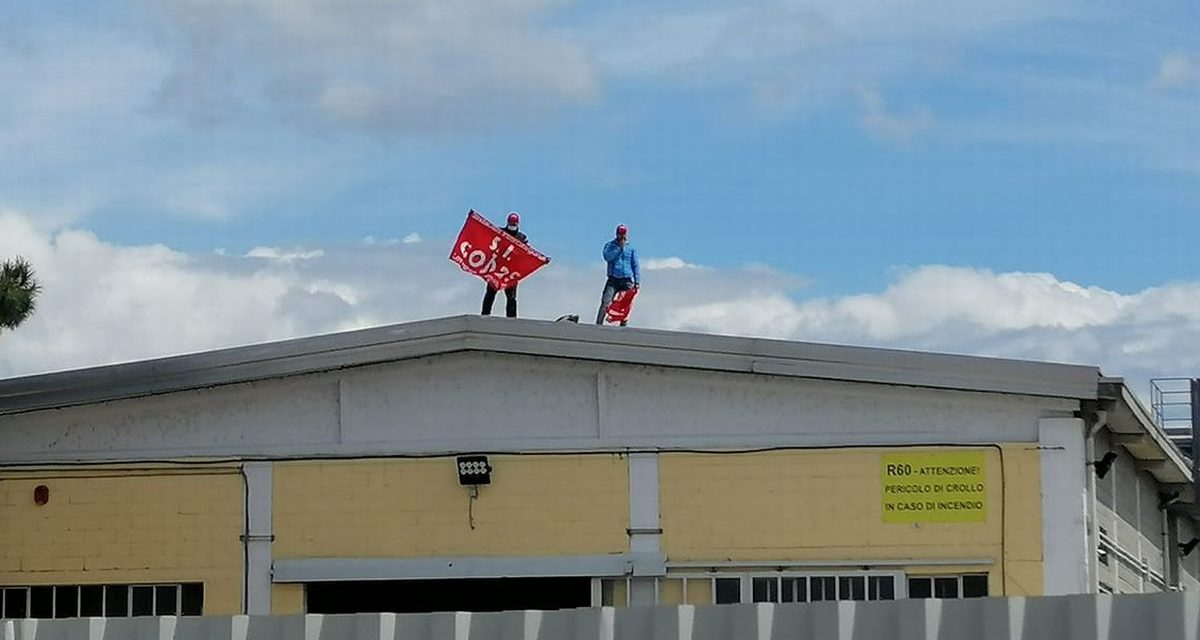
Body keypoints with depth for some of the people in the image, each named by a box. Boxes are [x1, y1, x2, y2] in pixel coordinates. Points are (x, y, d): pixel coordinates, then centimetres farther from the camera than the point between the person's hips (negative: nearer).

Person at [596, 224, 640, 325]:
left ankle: (623, 325, 7)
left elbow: (635, 266, 9)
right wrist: (619, 248, -14)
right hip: (613, 279, -1)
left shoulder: (631, 248, 9)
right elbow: (607, 257, -13)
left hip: (627, 280, 1)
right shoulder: (610, 245, 6)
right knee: (605, 302, -13)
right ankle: (598, 324, -15)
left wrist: (637, 281, 2)